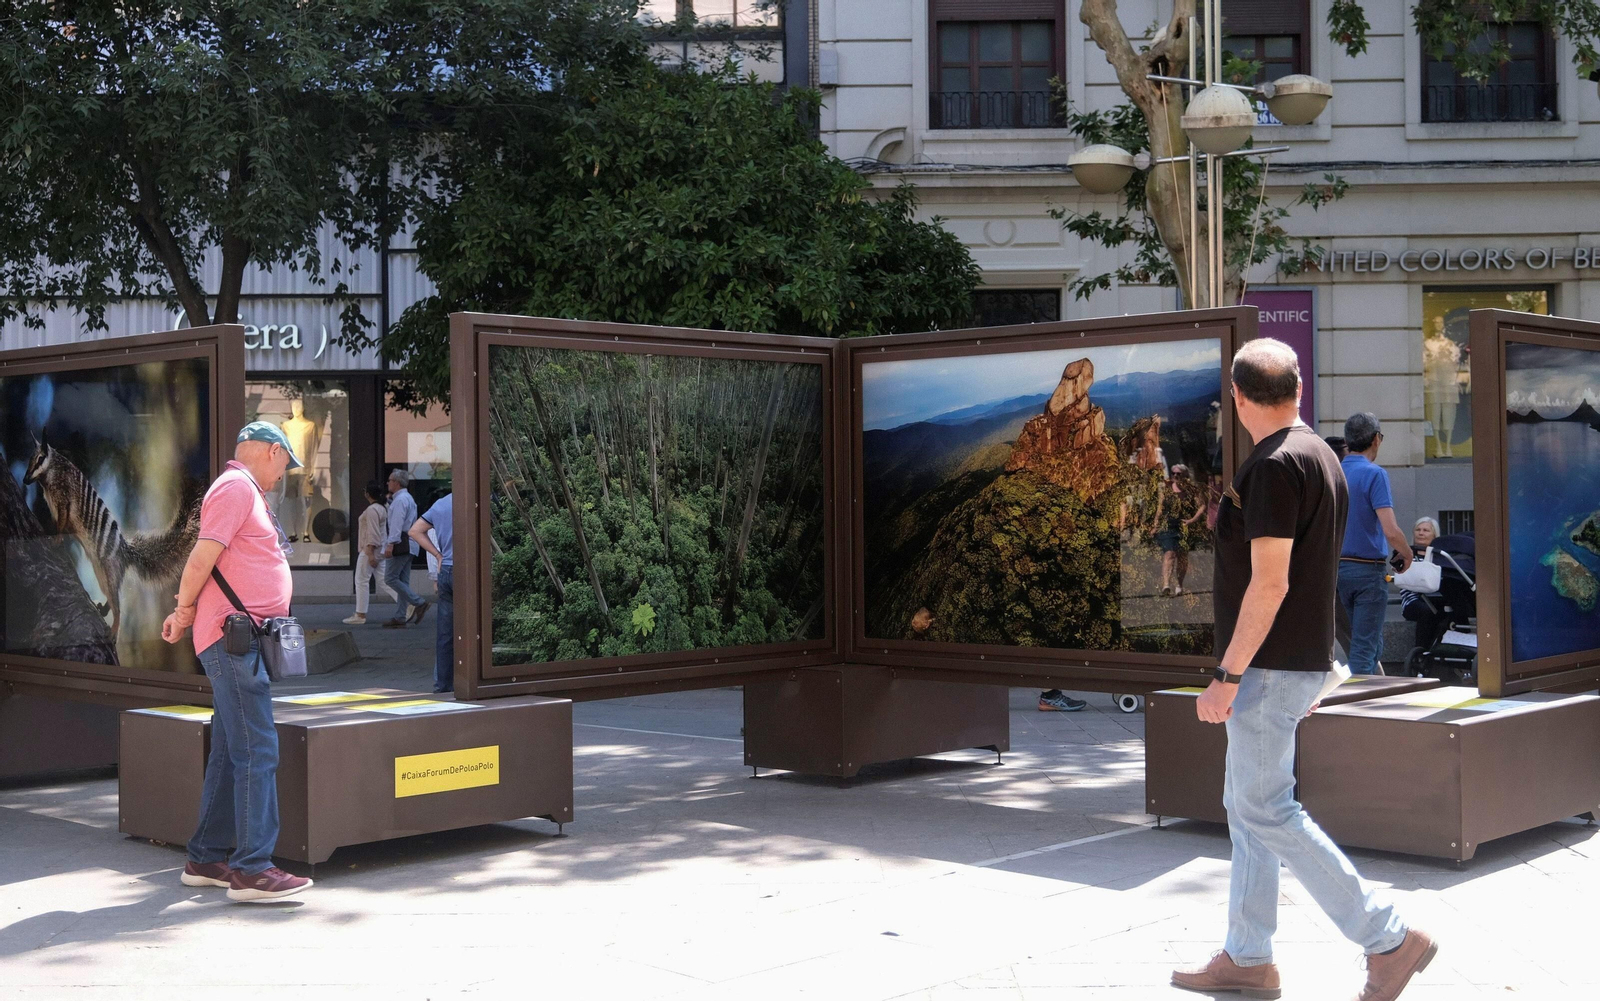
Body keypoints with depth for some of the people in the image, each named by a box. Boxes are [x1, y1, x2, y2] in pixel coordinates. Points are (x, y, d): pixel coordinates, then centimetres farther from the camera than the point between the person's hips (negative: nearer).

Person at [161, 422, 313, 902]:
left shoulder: (245, 492, 23)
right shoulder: (236, 486, -9)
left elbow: (206, 563, 23)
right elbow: (204, 555, -16)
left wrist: (189, 610, 12)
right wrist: (186, 609, -5)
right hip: (233, 636, -10)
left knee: (230, 752, 13)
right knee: (257, 751, -13)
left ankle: (207, 859, 19)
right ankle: (252, 869, -13)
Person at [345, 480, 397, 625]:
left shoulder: (371, 510, -16)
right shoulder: (383, 508, 14)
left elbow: (373, 533, -21)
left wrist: (370, 553, -21)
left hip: (369, 549, -10)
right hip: (380, 550, 10)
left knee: (361, 581, -1)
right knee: (382, 582, 9)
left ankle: (360, 615, 3)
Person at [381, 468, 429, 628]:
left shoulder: (400, 500, -12)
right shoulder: (408, 498, 21)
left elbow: (397, 523, -20)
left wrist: (390, 544, -24)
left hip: (400, 543, -10)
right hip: (408, 544, 10)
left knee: (390, 578, -9)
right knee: (403, 581, 8)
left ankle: (419, 603, -13)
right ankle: (400, 618, 9)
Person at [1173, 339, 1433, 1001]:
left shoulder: (1276, 464, -18)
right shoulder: (1321, 457, 13)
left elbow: (1270, 583, -23)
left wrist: (1228, 675, -21)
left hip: (1269, 667, -10)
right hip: (1298, 662, 10)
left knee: (1265, 811, -6)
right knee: (1246, 807, 13)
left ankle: (1388, 939, -2)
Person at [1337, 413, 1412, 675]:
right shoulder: (1374, 474, -13)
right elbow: (1391, 531, -20)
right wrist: (1407, 554, -2)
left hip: (1337, 566, 6)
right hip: (1369, 570, -6)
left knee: (1370, 644, 18)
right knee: (1365, 648, -1)